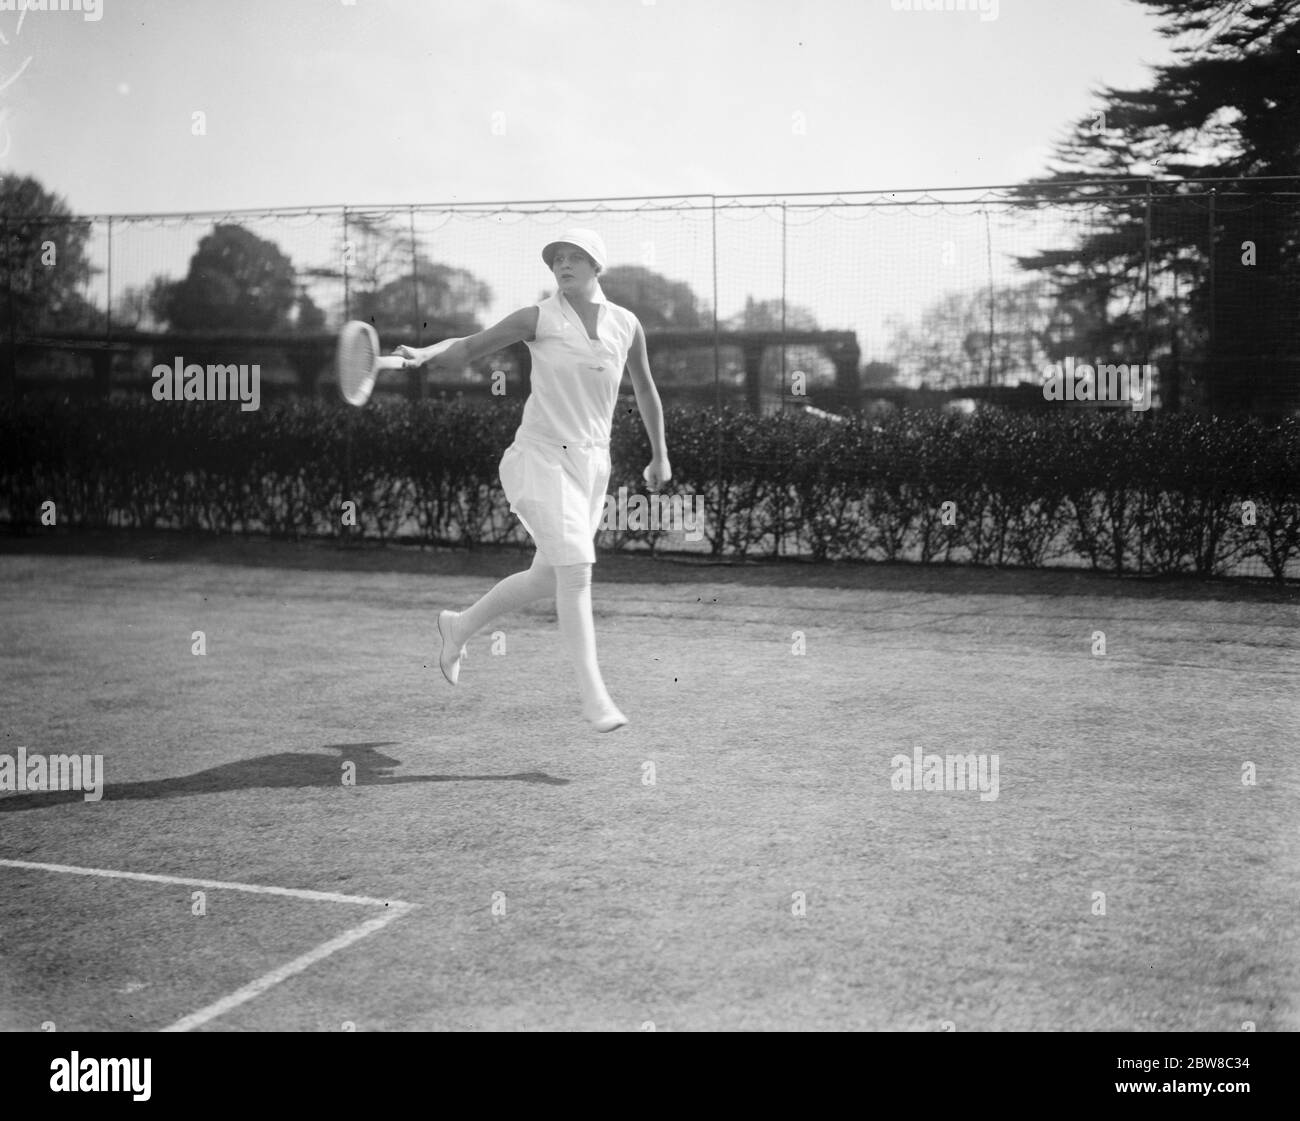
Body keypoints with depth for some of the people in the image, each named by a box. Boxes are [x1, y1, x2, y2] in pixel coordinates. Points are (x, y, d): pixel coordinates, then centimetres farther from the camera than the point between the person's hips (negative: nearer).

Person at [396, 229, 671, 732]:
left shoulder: (626, 325, 6)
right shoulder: (539, 319, -4)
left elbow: (645, 389, 20)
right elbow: (468, 348, -3)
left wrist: (660, 455, 26)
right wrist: (426, 354, -23)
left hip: (592, 464, 5)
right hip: (541, 458, -5)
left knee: (547, 578, 12)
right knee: (575, 567, -20)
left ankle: (460, 625, 36)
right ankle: (593, 693, -15)